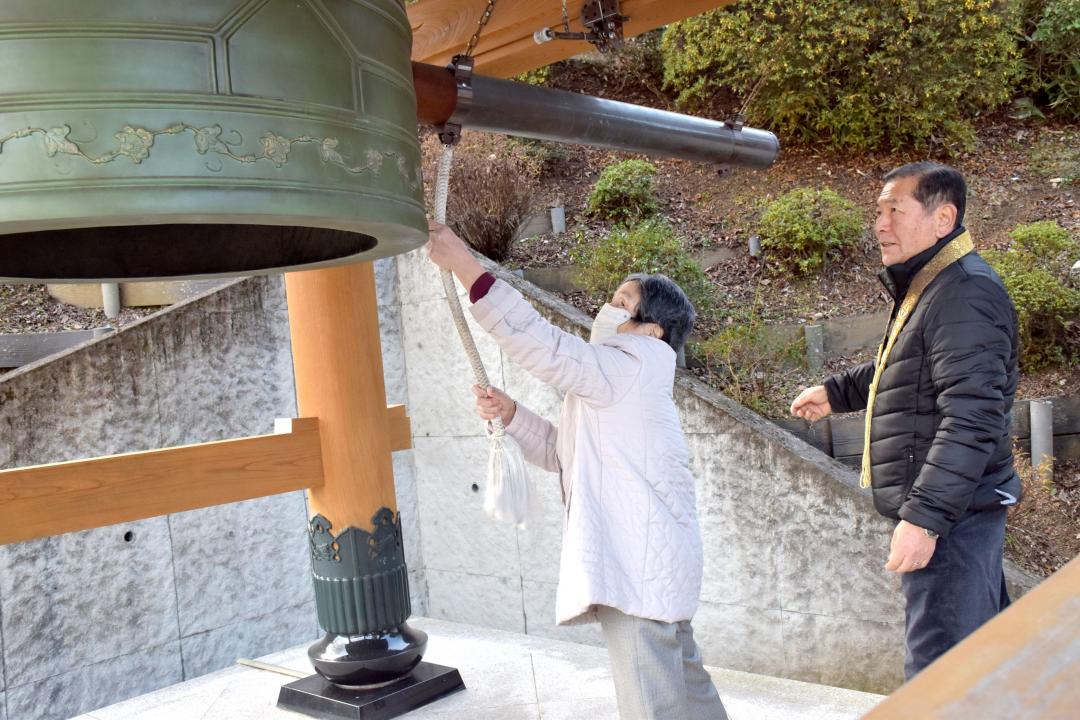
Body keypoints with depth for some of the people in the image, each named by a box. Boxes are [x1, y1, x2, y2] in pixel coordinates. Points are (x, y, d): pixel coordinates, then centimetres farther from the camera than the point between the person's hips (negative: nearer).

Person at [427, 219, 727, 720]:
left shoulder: (637, 363, -13)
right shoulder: (612, 380, 19)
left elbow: (543, 345, -24)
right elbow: (559, 451, 21)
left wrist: (467, 267, -25)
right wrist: (509, 413, 3)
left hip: (636, 562, -11)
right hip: (635, 559, 11)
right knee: (682, 679, 23)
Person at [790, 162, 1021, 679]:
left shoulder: (966, 292, -18)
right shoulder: (925, 288, 16)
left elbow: (971, 419, -26)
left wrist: (925, 516, -28)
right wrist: (836, 392, 36)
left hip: (950, 514, -11)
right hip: (948, 511, 11)